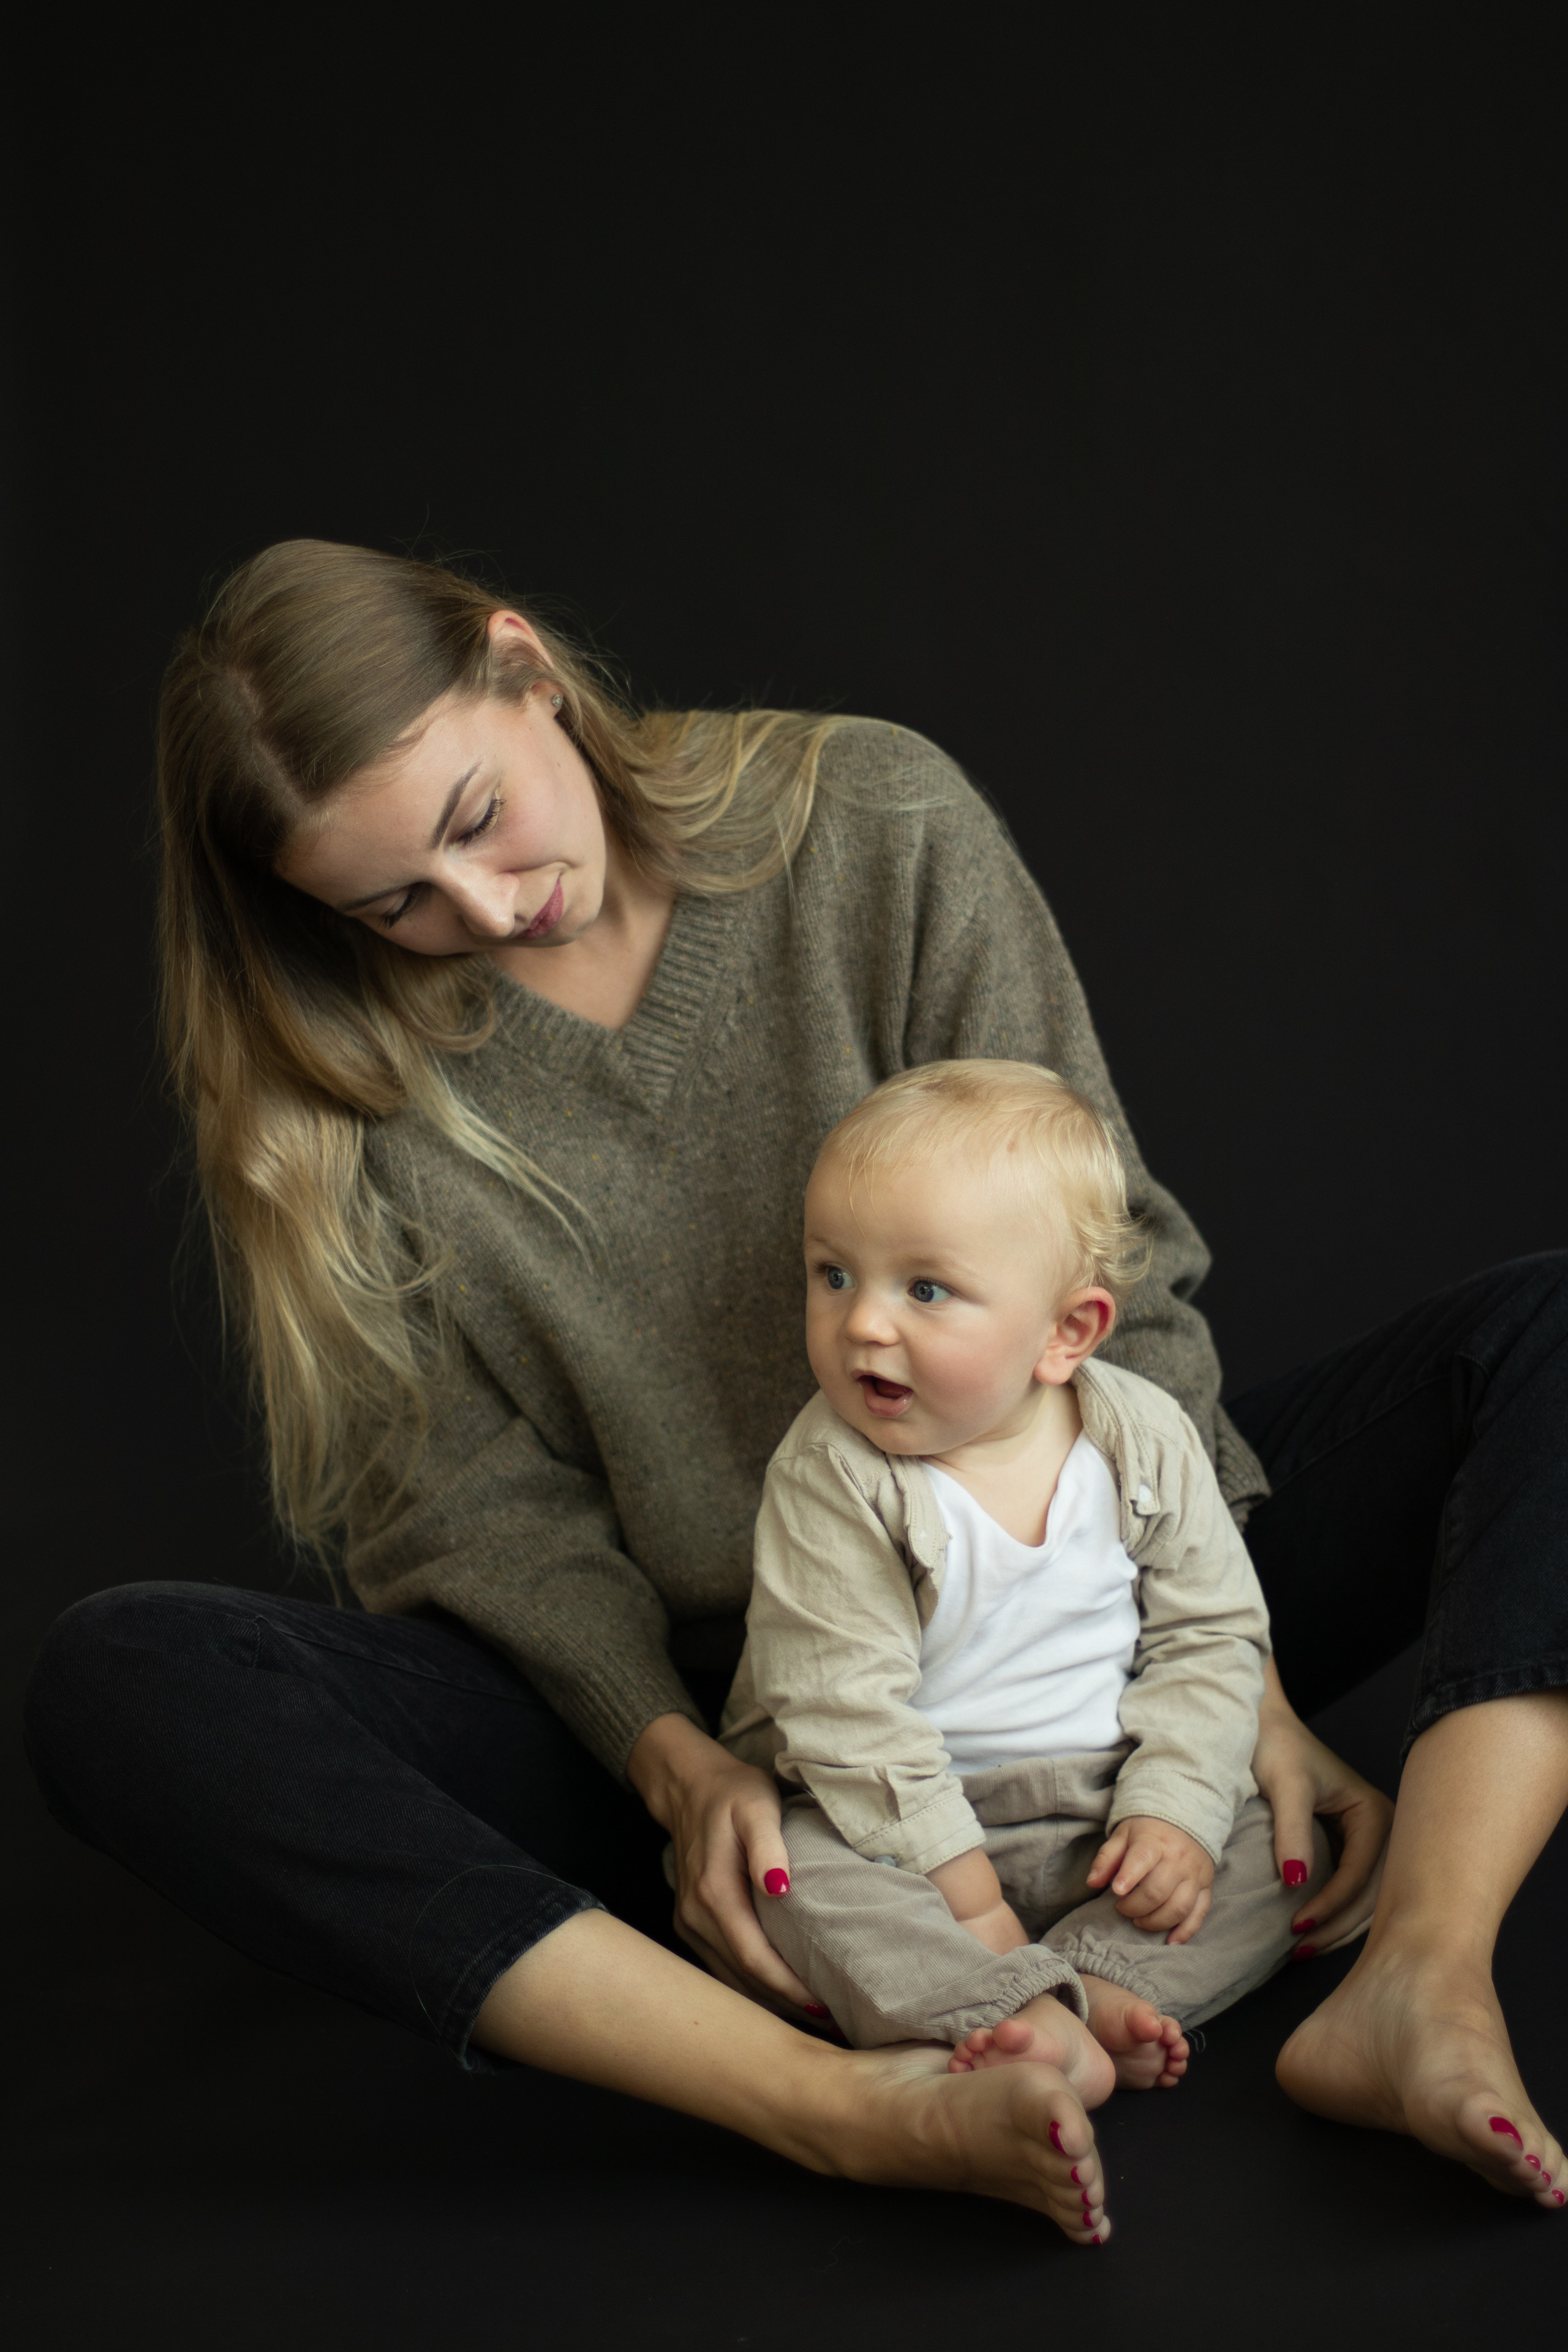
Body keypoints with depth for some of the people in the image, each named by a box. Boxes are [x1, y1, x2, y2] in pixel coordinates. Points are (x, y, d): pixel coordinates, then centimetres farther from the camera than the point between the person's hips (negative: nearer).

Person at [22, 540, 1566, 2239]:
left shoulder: (872, 820, -6)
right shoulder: (328, 1080, -4)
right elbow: (483, 1506, -4)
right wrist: (675, 1765, -21)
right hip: (683, 1700, 0)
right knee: (116, 1683, -27)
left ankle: (1416, 1988, -37)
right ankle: (832, 2102, -41)